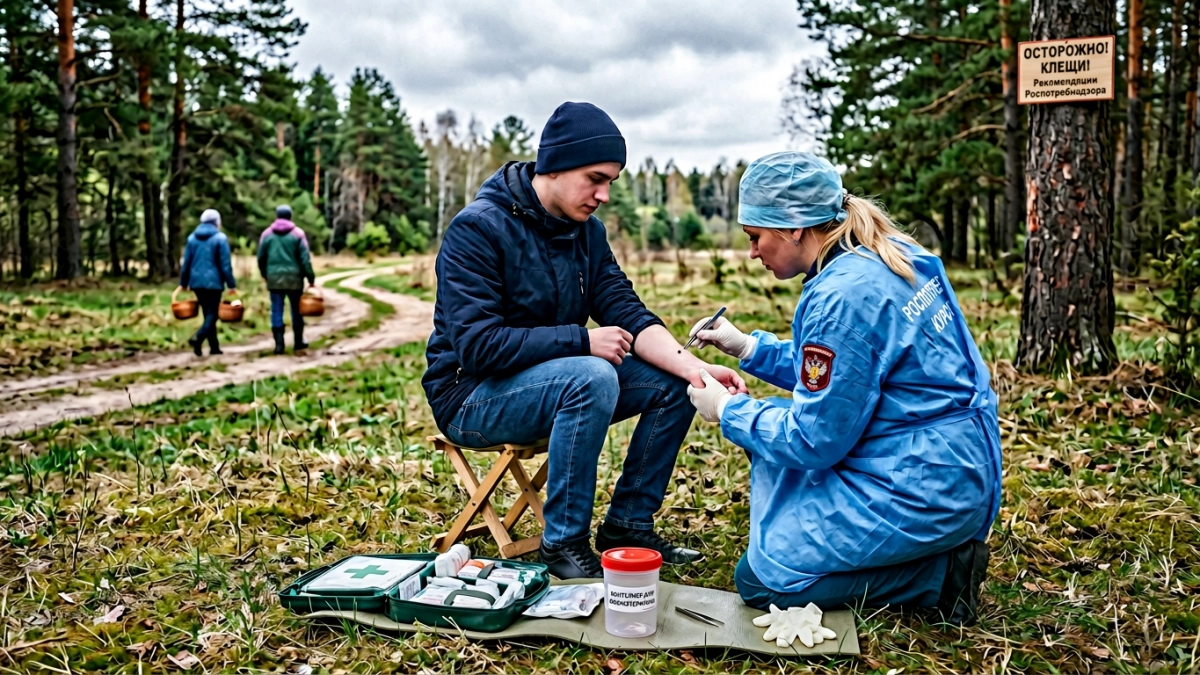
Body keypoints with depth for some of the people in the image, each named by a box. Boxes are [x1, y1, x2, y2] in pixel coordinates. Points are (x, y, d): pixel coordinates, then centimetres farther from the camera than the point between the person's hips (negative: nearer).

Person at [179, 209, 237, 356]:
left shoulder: (192, 237, 10)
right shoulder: (220, 238, -5)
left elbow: (186, 263, 11)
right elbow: (225, 264, -9)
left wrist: (183, 282, 19)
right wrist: (231, 284, -6)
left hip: (197, 282, 5)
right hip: (213, 282, -5)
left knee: (208, 314, 13)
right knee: (212, 314, -3)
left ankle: (214, 347, 13)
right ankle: (198, 337, -27)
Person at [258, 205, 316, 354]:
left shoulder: (267, 234, 4)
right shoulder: (297, 233, -2)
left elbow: (261, 257, 9)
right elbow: (305, 258, -6)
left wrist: (265, 274, 24)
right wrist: (310, 277, -1)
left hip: (274, 278, 1)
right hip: (293, 277, -1)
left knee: (276, 311, 3)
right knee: (297, 310, 11)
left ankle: (279, 344, -2)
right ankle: (298, 342, 19)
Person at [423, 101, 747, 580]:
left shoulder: (587, 231, 3)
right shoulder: (478, 228, -19)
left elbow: (628, 314, -4)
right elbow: (477, 345, -26)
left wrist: (694, 367, -22)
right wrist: (583, 340, -25)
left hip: (560, 381, 7)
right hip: (471, 396, -7)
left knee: (674, 384, -7)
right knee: (591, 376, -34)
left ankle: (628, 525, 4)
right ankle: (564, 542, -19)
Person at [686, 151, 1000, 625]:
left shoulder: (842, 294, -24)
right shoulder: (892, 257, 5)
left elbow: (814, 439, -19)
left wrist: (728, 411, -4)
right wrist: (748, 347, 13)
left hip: (923, 491, -10)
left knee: (759, 579, -1)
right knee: (772, 423, 19)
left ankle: (938, 574, -2)